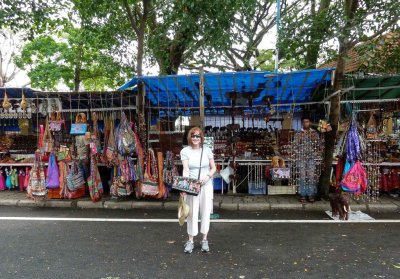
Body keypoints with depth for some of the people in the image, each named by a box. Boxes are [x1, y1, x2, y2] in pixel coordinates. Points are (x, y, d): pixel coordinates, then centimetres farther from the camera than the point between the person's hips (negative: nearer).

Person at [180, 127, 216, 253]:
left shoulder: (207, 150, 1)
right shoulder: (185, 151, -3)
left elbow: (213, 168, 7)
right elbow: (186, 170, -11)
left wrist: (208, 176, -12)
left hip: (206, 184, 2)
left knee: (205, 212, 6)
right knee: (192, 212, 0)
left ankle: (204, 240, 20)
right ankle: (190, 240, 13)